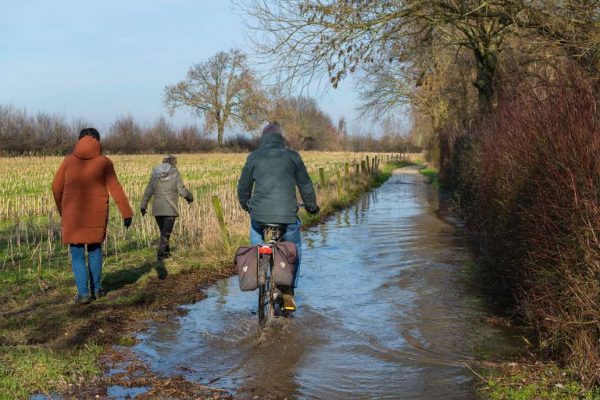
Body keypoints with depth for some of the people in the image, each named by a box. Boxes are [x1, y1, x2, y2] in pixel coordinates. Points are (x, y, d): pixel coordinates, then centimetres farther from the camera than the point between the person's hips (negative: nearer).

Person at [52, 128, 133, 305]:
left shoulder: (69, 160, 2)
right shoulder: (104, 162, -3)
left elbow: (57, 187, 7)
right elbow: (115, 189, -7)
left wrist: (62, 211, 21)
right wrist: (127, 213, -3)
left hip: (73, 214, 0)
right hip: (96, 214, 0)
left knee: (77, 254, 7)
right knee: (95, 249, 18)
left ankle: (83, 293, -2)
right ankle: (96, 288, 21)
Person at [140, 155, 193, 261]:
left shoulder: (155, 174, 7)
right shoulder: (175, 173, -4)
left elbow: (148, 191, 6)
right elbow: (182, 190, -6)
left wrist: (143, 206, 10)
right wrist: (189, 197, 13)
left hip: (157, 208, 4)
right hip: (170, 209, -4)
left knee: (163, 231, 19)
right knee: (166, 233, 0)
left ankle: (166, 252, 29)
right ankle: (160, 254, -9)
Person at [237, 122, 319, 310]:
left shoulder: (254, 157, 7)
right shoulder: (292, 157, 6)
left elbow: (243, 187, 15)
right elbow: (306, 185, 13)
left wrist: (245, 205, 36)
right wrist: (312, 206, 30)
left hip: (259, 214, 1)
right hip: (288, 216, 0)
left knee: (256, 243, 30)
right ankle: (288, 291, 14)